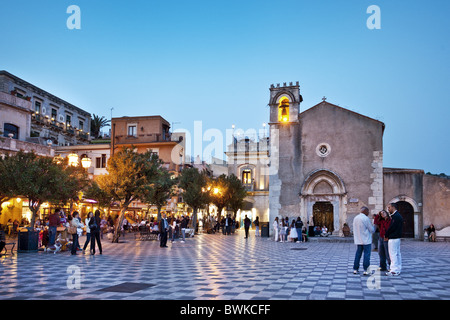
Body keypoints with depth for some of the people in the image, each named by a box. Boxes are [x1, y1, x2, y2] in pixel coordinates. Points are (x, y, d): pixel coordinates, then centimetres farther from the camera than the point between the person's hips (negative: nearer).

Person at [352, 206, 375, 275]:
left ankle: (355, 269, 14)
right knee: (366, 255, -1)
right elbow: (372, 230, -8)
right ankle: (365, 270, -3)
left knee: (358, 254, 12)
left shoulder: (355, 218, 8)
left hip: (358, 240, 6)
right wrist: (374, 226, 11)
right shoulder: (366, 218, -13)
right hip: (366, 240, -6)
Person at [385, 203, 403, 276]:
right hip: (397, 237, 11)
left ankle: (394, 271, -5)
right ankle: (398, 270, 19)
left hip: (393, 238, -11)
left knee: (393, 254, -7)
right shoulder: (398, 215, 16)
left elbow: (392, 228, -19)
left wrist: (386, 235, -6)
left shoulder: (395, 216, -17)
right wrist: (387, 235, 10)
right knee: (397, 254, 13)